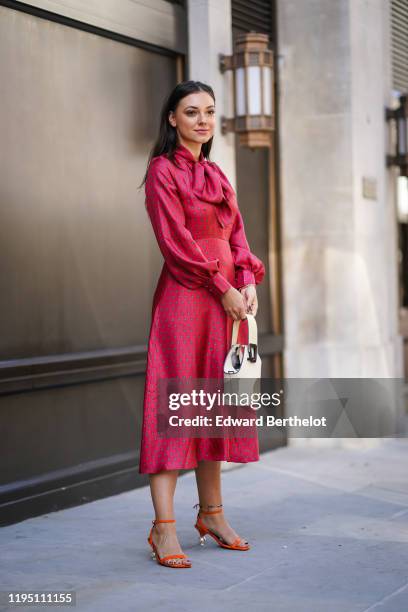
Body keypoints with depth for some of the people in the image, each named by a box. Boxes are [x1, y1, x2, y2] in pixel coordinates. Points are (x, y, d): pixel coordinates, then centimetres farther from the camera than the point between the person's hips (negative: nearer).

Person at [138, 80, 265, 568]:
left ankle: (212, 514, 18)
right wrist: (223, 288, -14)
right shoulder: (163, 170, -5)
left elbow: (236, 234, 17)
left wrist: (248, 281, 0)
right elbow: (175, 240, -12)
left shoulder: (216, 174, 19)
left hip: (227, 297, 8)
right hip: (185, 295, -8)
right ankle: (164, 528, -9)